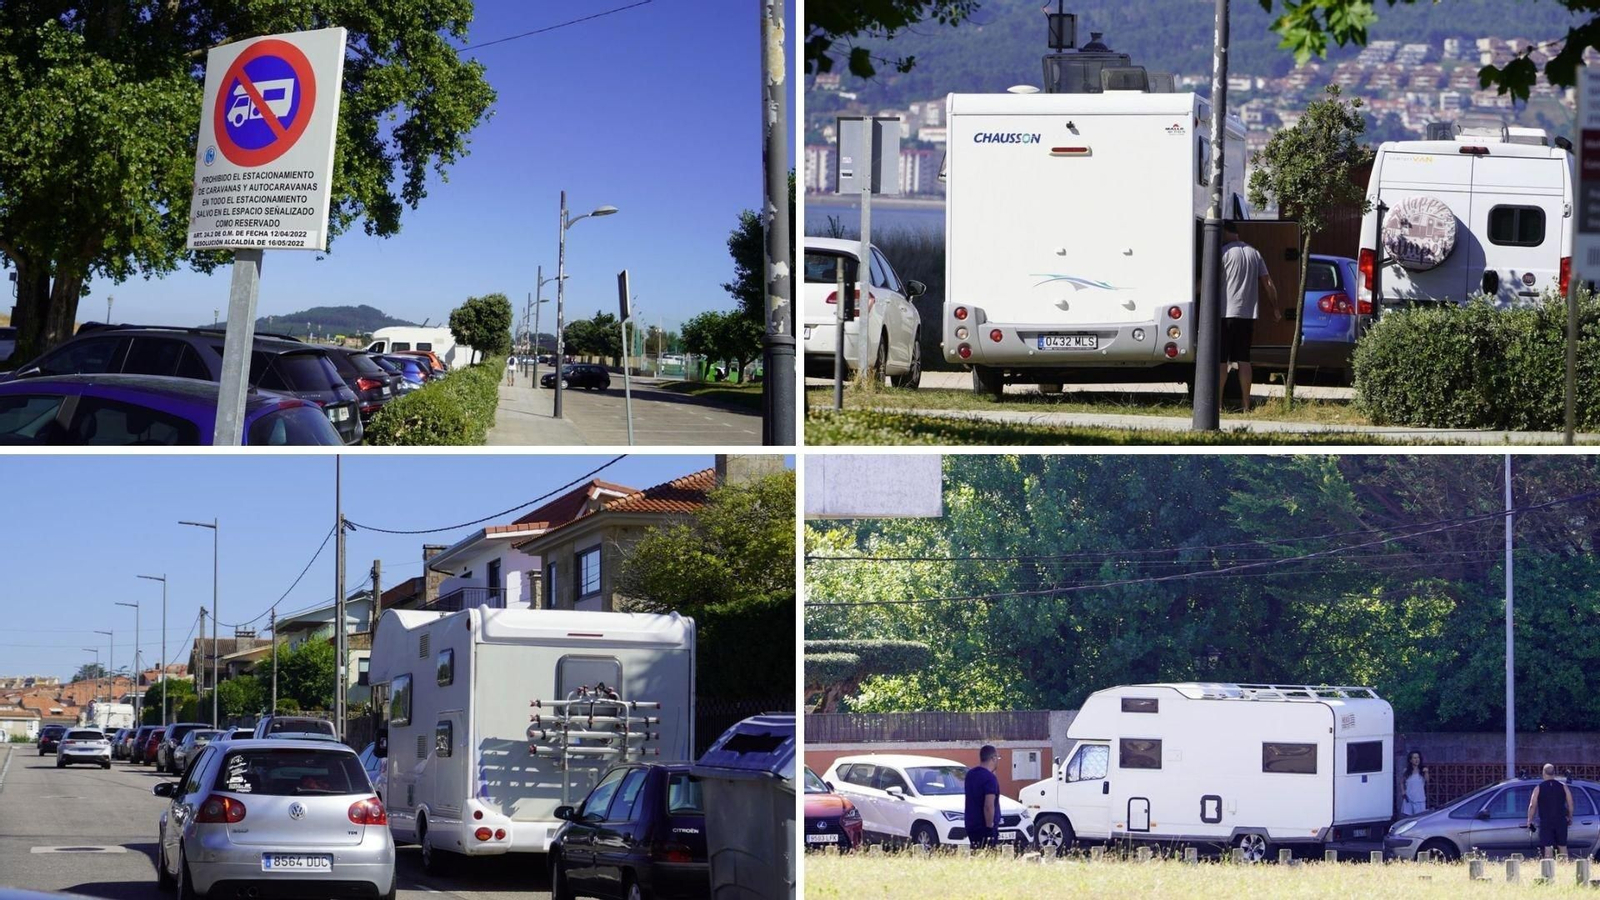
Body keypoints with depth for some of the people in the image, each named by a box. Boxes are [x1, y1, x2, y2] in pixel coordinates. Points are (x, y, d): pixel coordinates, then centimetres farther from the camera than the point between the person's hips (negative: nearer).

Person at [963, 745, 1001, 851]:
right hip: (984, 828, -9)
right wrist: (990, 826, -18)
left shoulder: (970, 774, 11)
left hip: (971, 825, 9)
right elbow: (989, 806, -24)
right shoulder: (990, 778, -17)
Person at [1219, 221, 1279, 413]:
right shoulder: (1254, 253, 12)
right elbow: (1268, 284, 13)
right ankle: (1246, 405, 5)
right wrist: (1275, 309, 21)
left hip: (1226, 313, -6)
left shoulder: (1224, 252, -6)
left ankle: (1217, 403, -4)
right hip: (1248, 314, 6)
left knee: (1221, 360, -2)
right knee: (1243, 360, 7)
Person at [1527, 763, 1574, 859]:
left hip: (1545, 822, -2)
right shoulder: (1563, 787, 2)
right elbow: (1570, 805, 4)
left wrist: (1529, 821, 5)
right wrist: (1570, 818, 18)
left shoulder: (1538, 788, -3)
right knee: (1563, 846, 11)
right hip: (1561, 822, 2)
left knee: (1547, 847, -4)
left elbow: (1532, 806, -4)